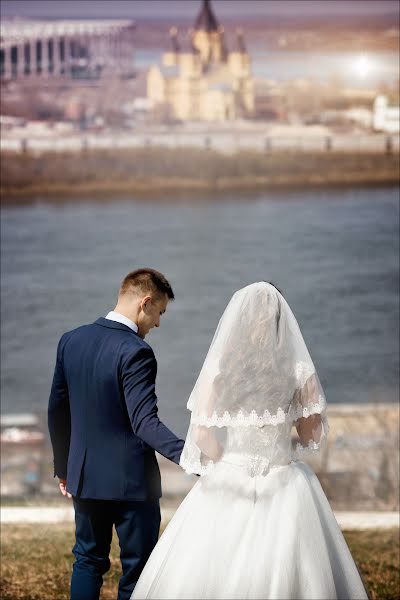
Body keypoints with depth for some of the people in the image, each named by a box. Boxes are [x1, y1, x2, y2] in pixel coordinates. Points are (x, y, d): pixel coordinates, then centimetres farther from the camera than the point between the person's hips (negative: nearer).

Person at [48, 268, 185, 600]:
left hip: (84, 475, 6)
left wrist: (63, 467, 19)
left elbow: (57, 411, 9)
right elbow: (145, 422, -27)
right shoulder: (136, 352, -19)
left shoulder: (71, 340, 2)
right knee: (137, 569, 5)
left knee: (88, 560, 18)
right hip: (132, 479, -6)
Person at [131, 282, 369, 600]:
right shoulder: (298, 368, -3)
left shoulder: (218, 367, -5)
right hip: (284, 486, 1)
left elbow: (201, 436, -9)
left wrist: (223, 465, 9)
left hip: (228, 487, 0)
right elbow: (314, 436, 3)